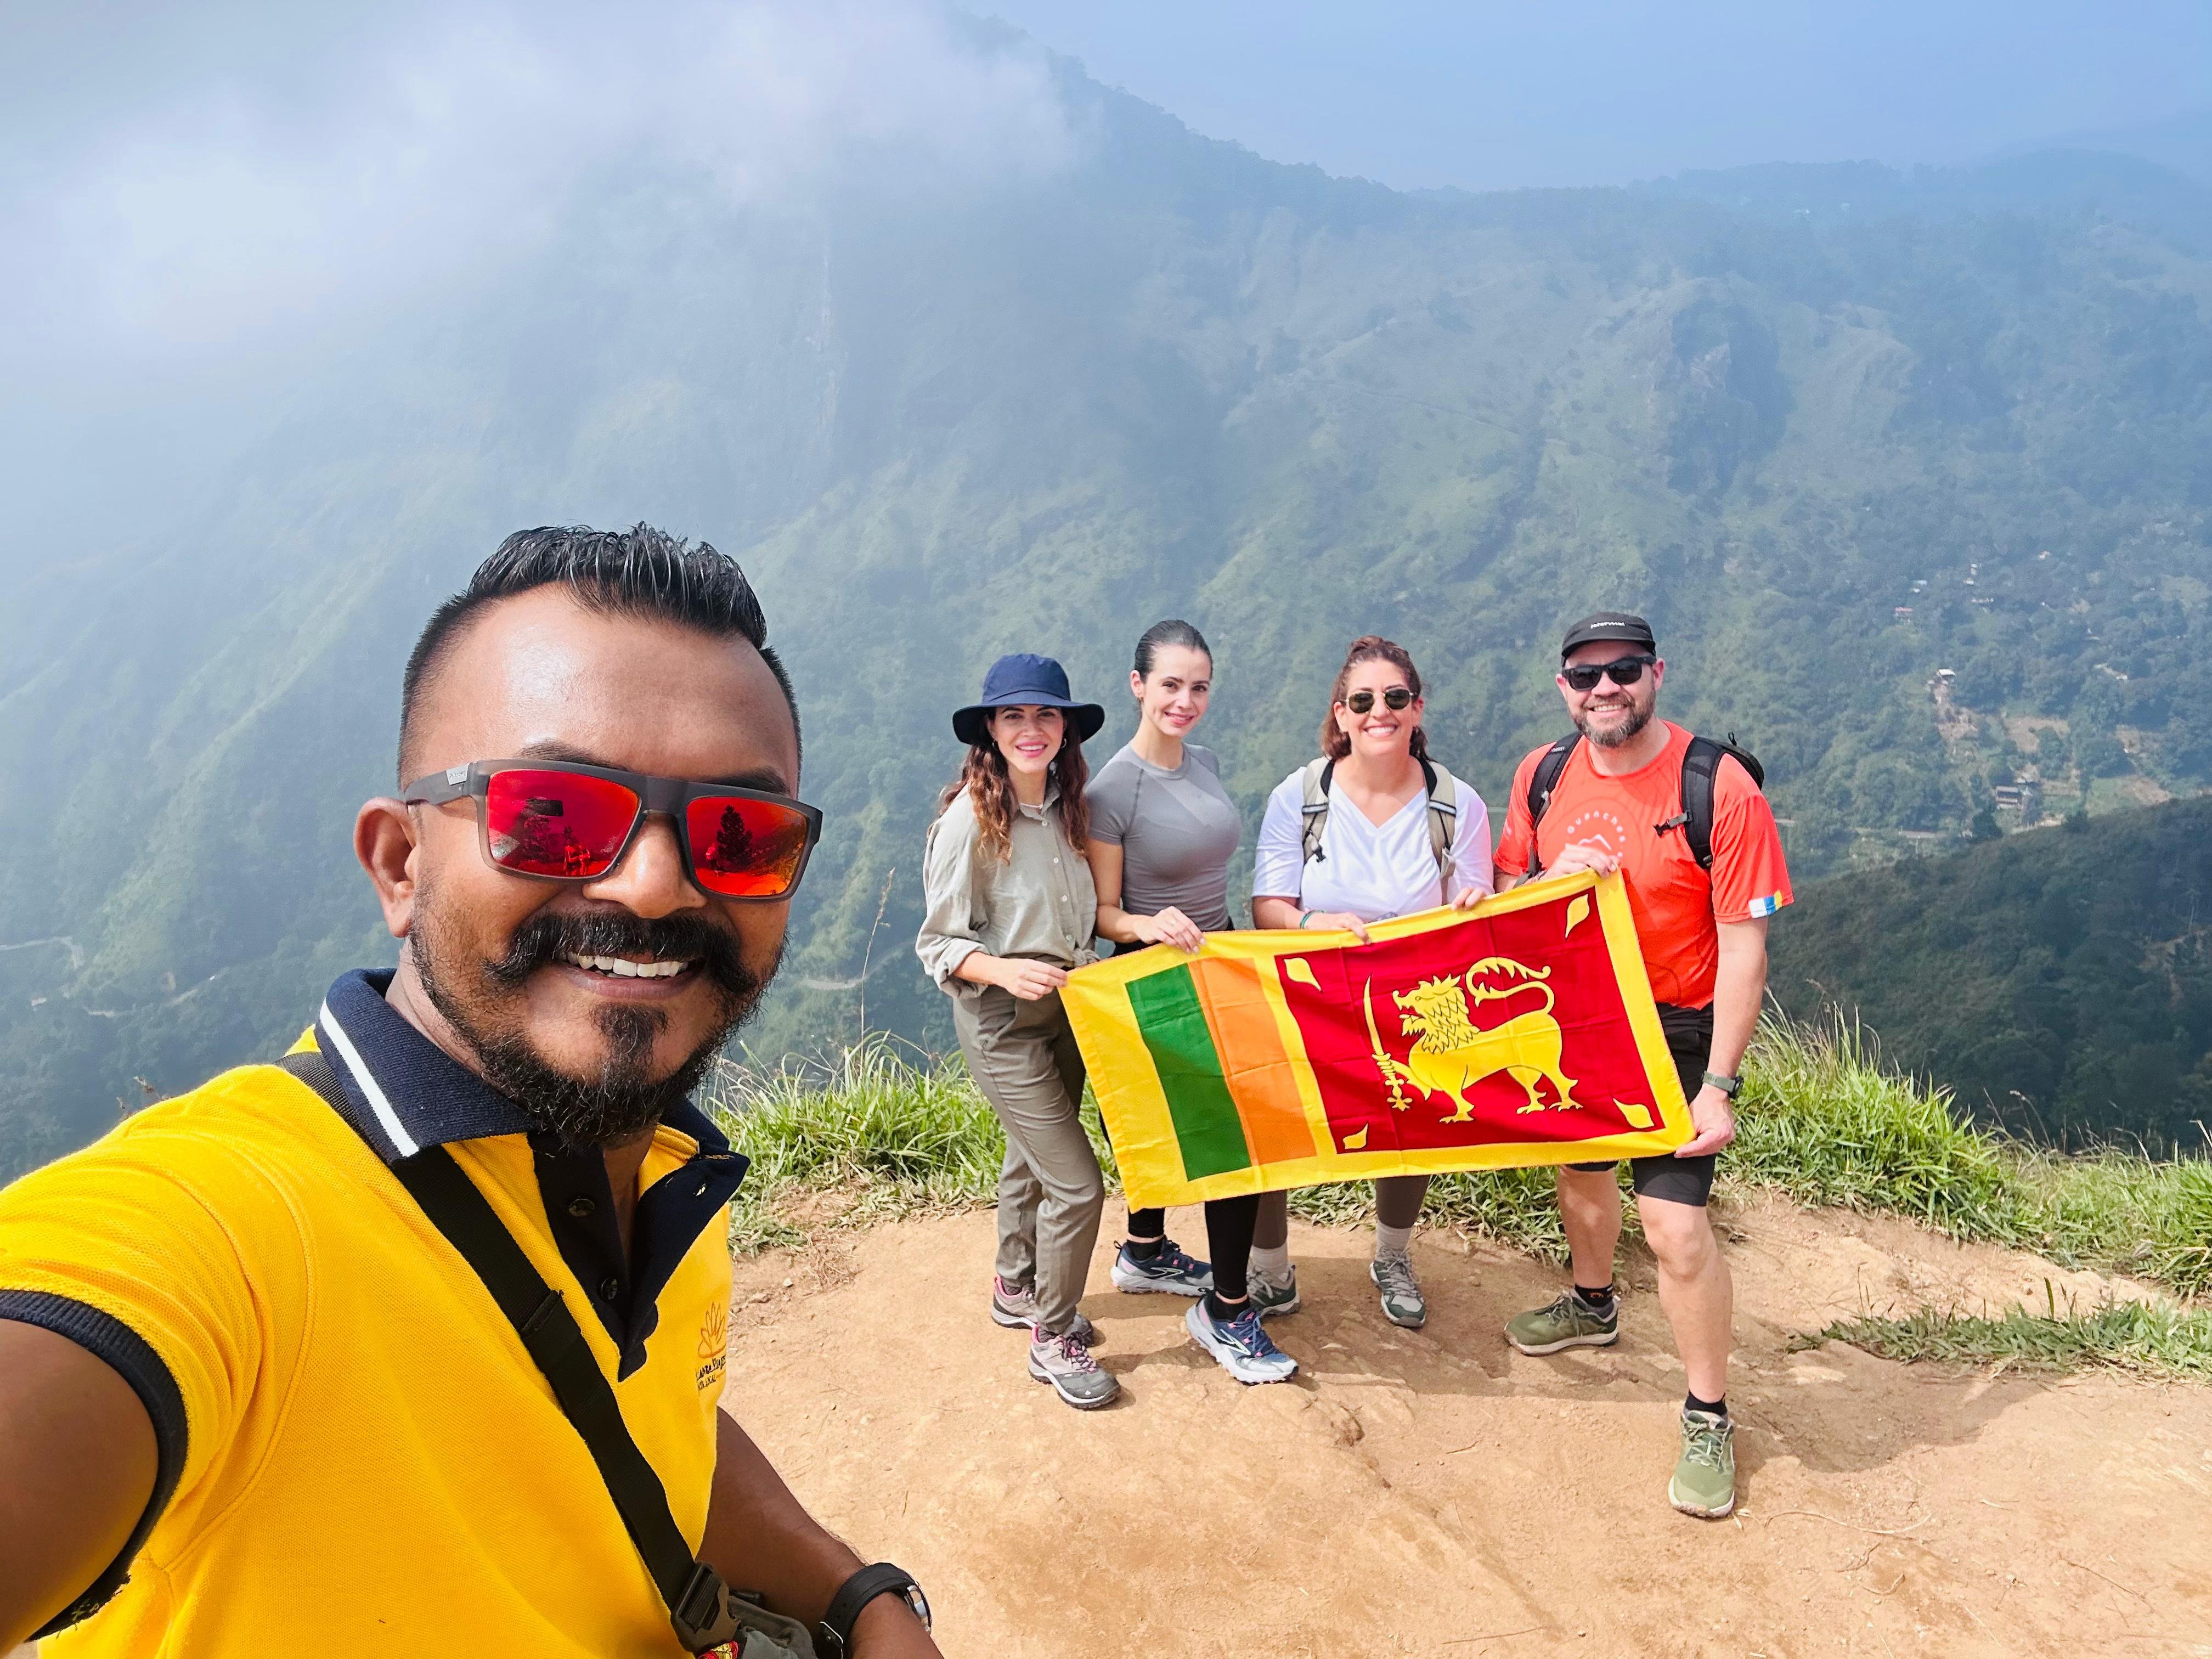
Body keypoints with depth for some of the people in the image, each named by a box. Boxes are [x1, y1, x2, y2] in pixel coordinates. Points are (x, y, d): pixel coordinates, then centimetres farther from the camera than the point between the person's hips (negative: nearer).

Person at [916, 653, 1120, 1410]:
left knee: (1033, 1160, 23)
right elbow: (938, 945, -16)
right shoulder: (968, 822, -21)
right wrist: (1004, 970, -33)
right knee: (1078, 1185, -6)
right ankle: (1053, 1338, 16)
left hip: (1066, 1012, 7)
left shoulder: (1066, 806, -1)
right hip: (1002, 1025, -7)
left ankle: (1017, 1289, 45)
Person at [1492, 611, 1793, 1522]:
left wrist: (1717, 1087, -18)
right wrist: (1555, 878, -16)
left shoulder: (1718, 787, -18)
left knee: (1675, 1223, -11)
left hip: (1678, 1032, -5)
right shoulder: (1542, 776, -2)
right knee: (1581, 1174, 24)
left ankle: (1709, 1418, 12)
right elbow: (1505, 899, 8)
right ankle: (1593, 1306, 54)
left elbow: (1743, 949, -16)